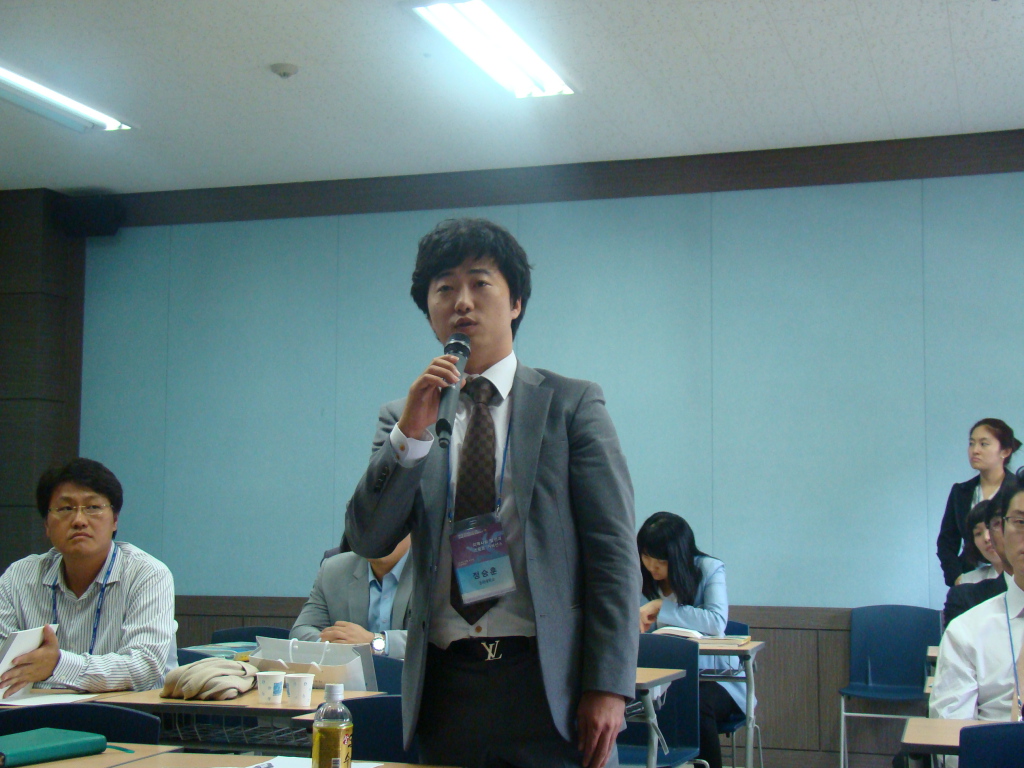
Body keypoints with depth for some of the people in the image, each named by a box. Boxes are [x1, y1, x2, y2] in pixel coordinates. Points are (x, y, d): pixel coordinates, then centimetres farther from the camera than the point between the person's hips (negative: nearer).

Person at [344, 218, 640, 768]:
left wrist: (608, 686, -11)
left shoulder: (571, 404, 2)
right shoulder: (403, 419, 10)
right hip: (446, 687, 2)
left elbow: (613, 552, -3)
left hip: (548, 684, -2)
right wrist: (410, 434, -11)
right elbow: (367, 540, 2)